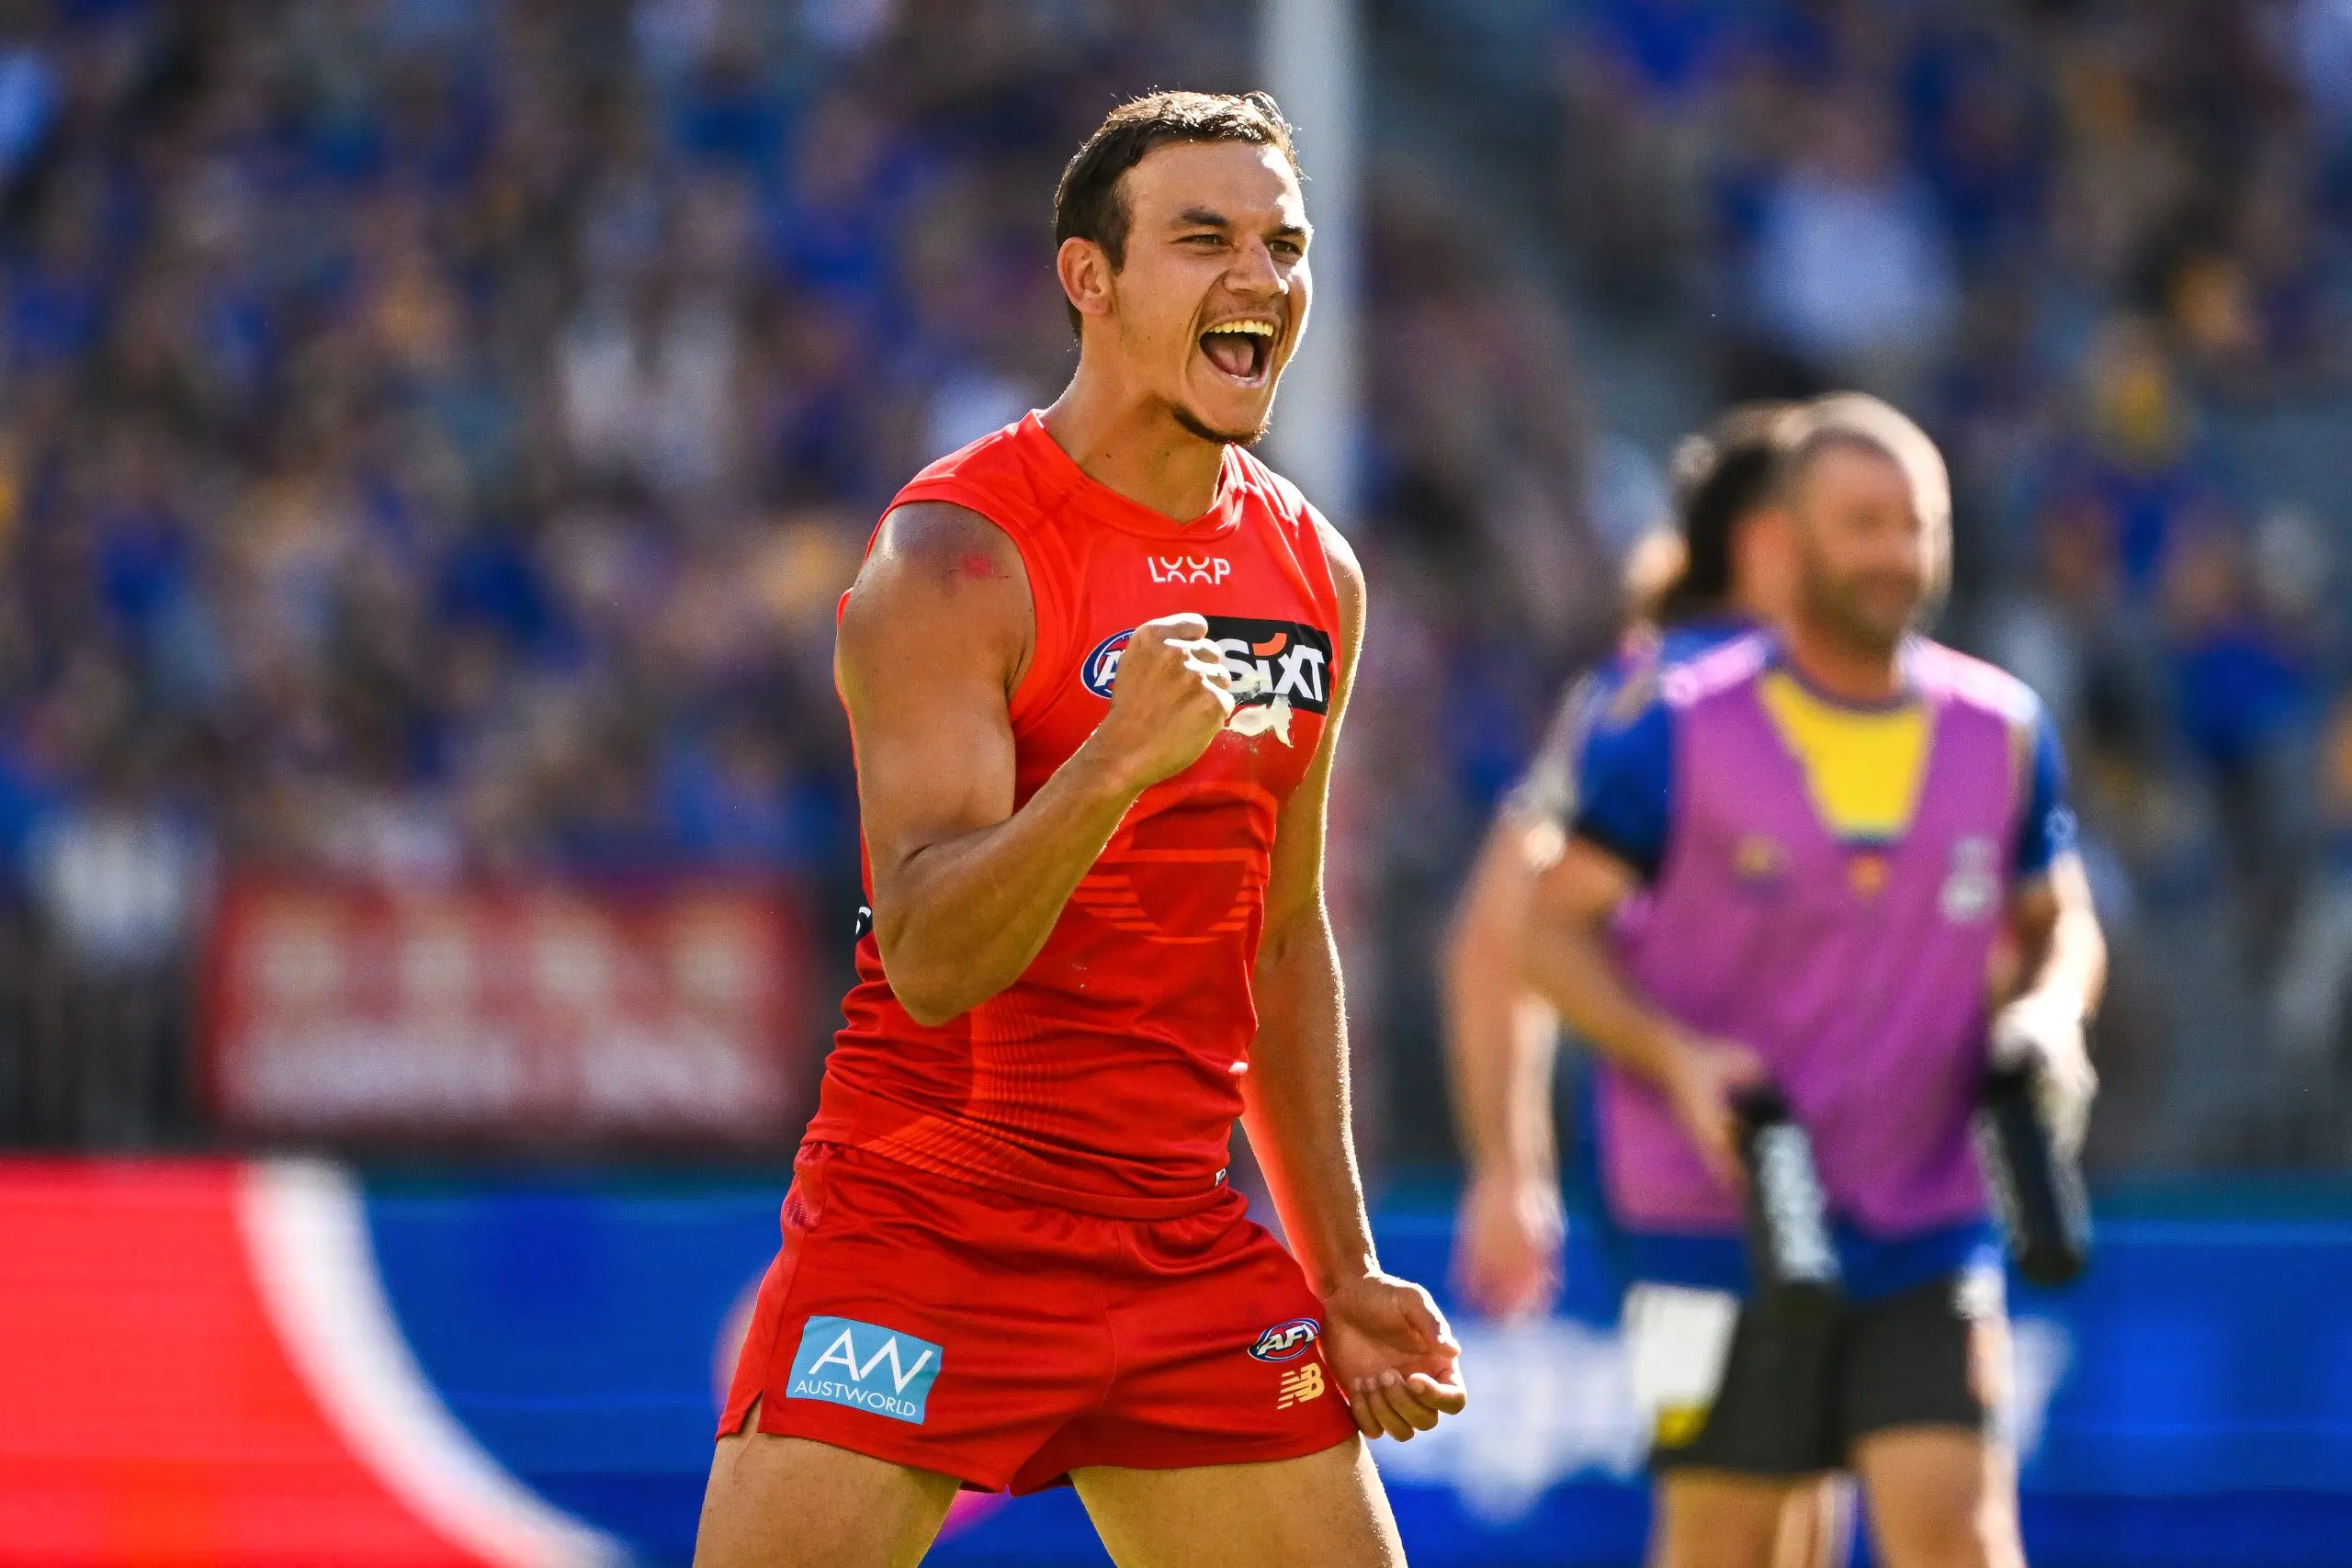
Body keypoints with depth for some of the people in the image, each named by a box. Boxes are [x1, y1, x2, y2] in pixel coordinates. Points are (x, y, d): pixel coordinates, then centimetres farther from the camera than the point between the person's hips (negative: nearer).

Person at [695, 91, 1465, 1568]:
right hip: (925, 1225, -6)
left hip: (1186, 1254, 6)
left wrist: (1345, 1273, 14)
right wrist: (1113, 764, -38)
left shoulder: (1313, 574, 8)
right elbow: (930, 959, -23)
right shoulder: (955, 557, -14)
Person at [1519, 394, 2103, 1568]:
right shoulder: (1677, 733, -6)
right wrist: (1672, 1056, -18)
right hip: (1722, 1224, -2)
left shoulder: (2003, 734, 5)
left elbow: (2060, 926, 18)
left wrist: (2046, 1018, -4)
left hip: (1928, 1230, 2)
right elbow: (1555, 927, -1)